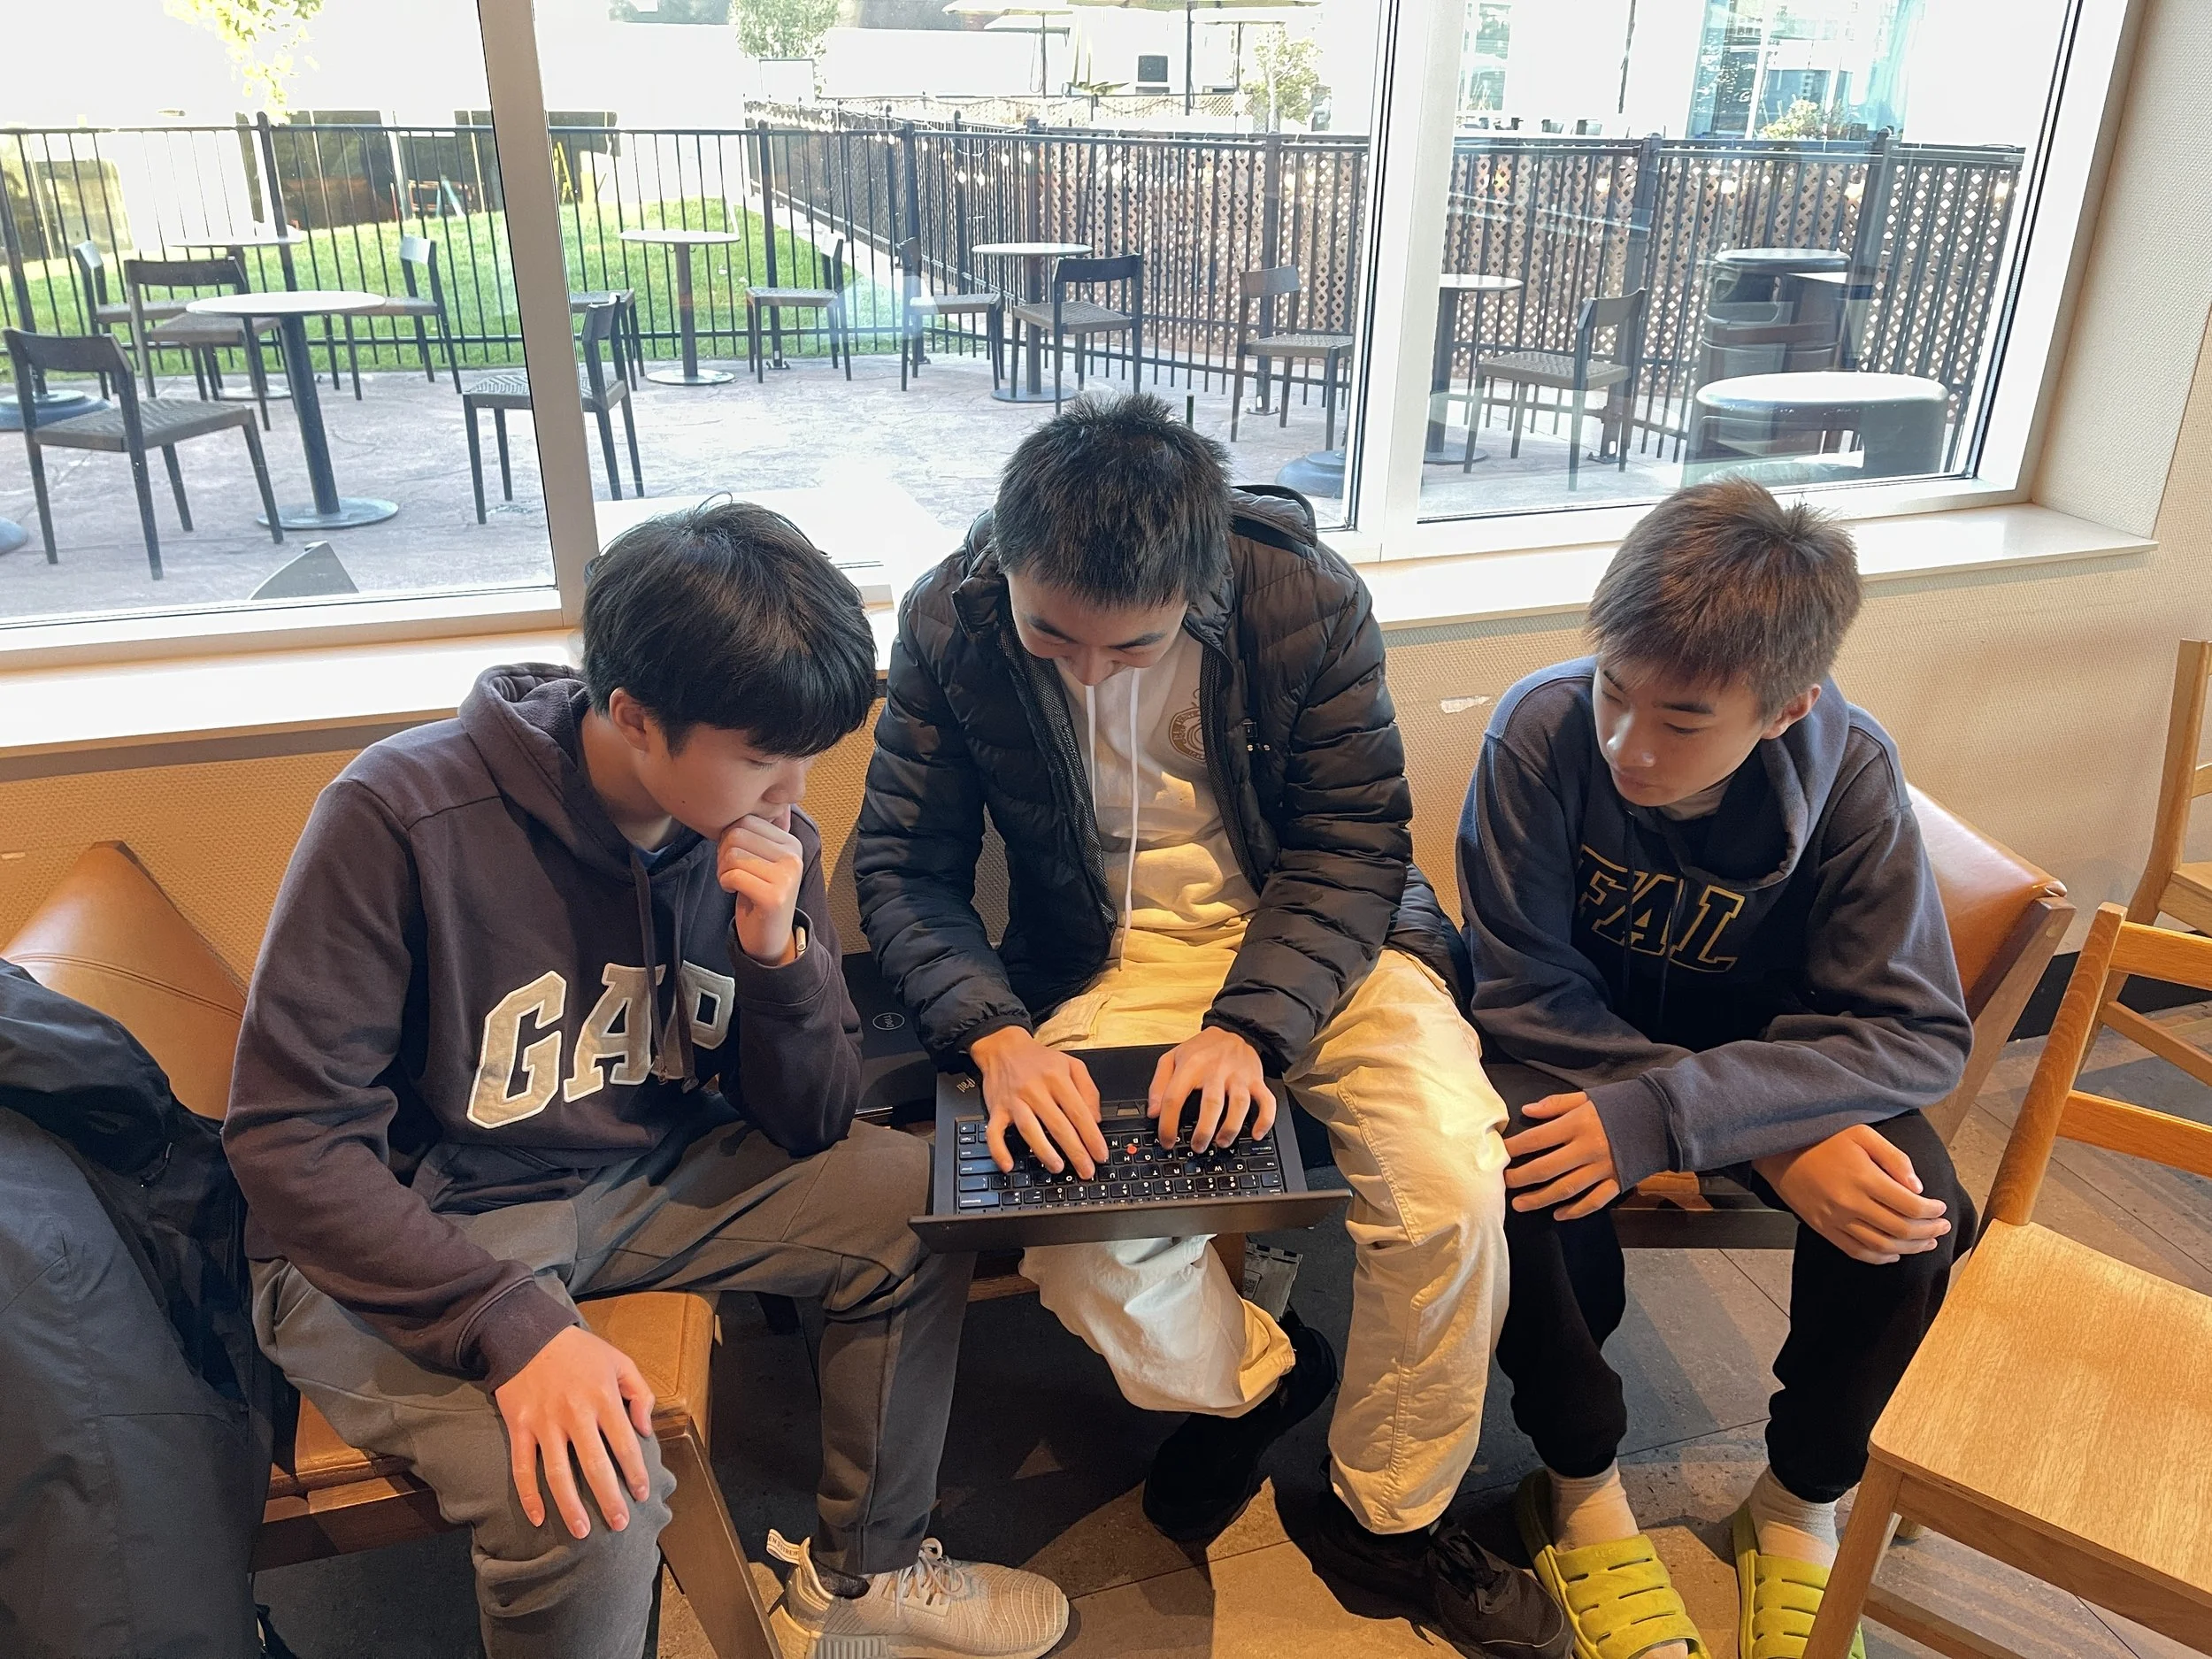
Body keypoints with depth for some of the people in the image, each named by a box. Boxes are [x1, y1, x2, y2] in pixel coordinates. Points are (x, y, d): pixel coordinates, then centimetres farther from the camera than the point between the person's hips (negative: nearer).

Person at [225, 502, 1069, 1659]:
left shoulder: (766, 833, -8)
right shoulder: (403, 816, -24)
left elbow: (810, 1131, -2)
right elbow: (292, 1140, -21)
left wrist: (778, 952, -21)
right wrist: (513, 1324, -32)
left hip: (643, 1176, 6)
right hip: (407, 1235, -5)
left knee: (922, 1203, -5)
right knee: (589, 1503, -31)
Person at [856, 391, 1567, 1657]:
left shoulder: (1309, 600, -16)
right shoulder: (952, 627, -12)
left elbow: (1356, 840, -11)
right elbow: (905, 865, -8)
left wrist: (1252, 1025, -26)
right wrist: (994, 1035, -25)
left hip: (1313, 937, 0)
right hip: (1109, 959, 1)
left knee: (1453, 1185, -23)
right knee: (1079, 1244, -23)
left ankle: (1391, 1515, 7)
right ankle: (1252, 1376, 15)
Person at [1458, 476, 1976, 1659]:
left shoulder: (1849, 772, -23)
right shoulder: (1541, 731, -27)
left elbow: (1919, 1036, -23)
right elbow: (1526, 994, -22)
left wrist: (1657, 1118, -37)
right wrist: (1774, 1142, -30)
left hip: (1766, 1044, 2)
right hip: (1577, 1042, -1)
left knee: (1912, 1213, -24)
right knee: (1522, 1169, -32)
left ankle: (1802, 1503, 4)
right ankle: (1581, 1484, -4)